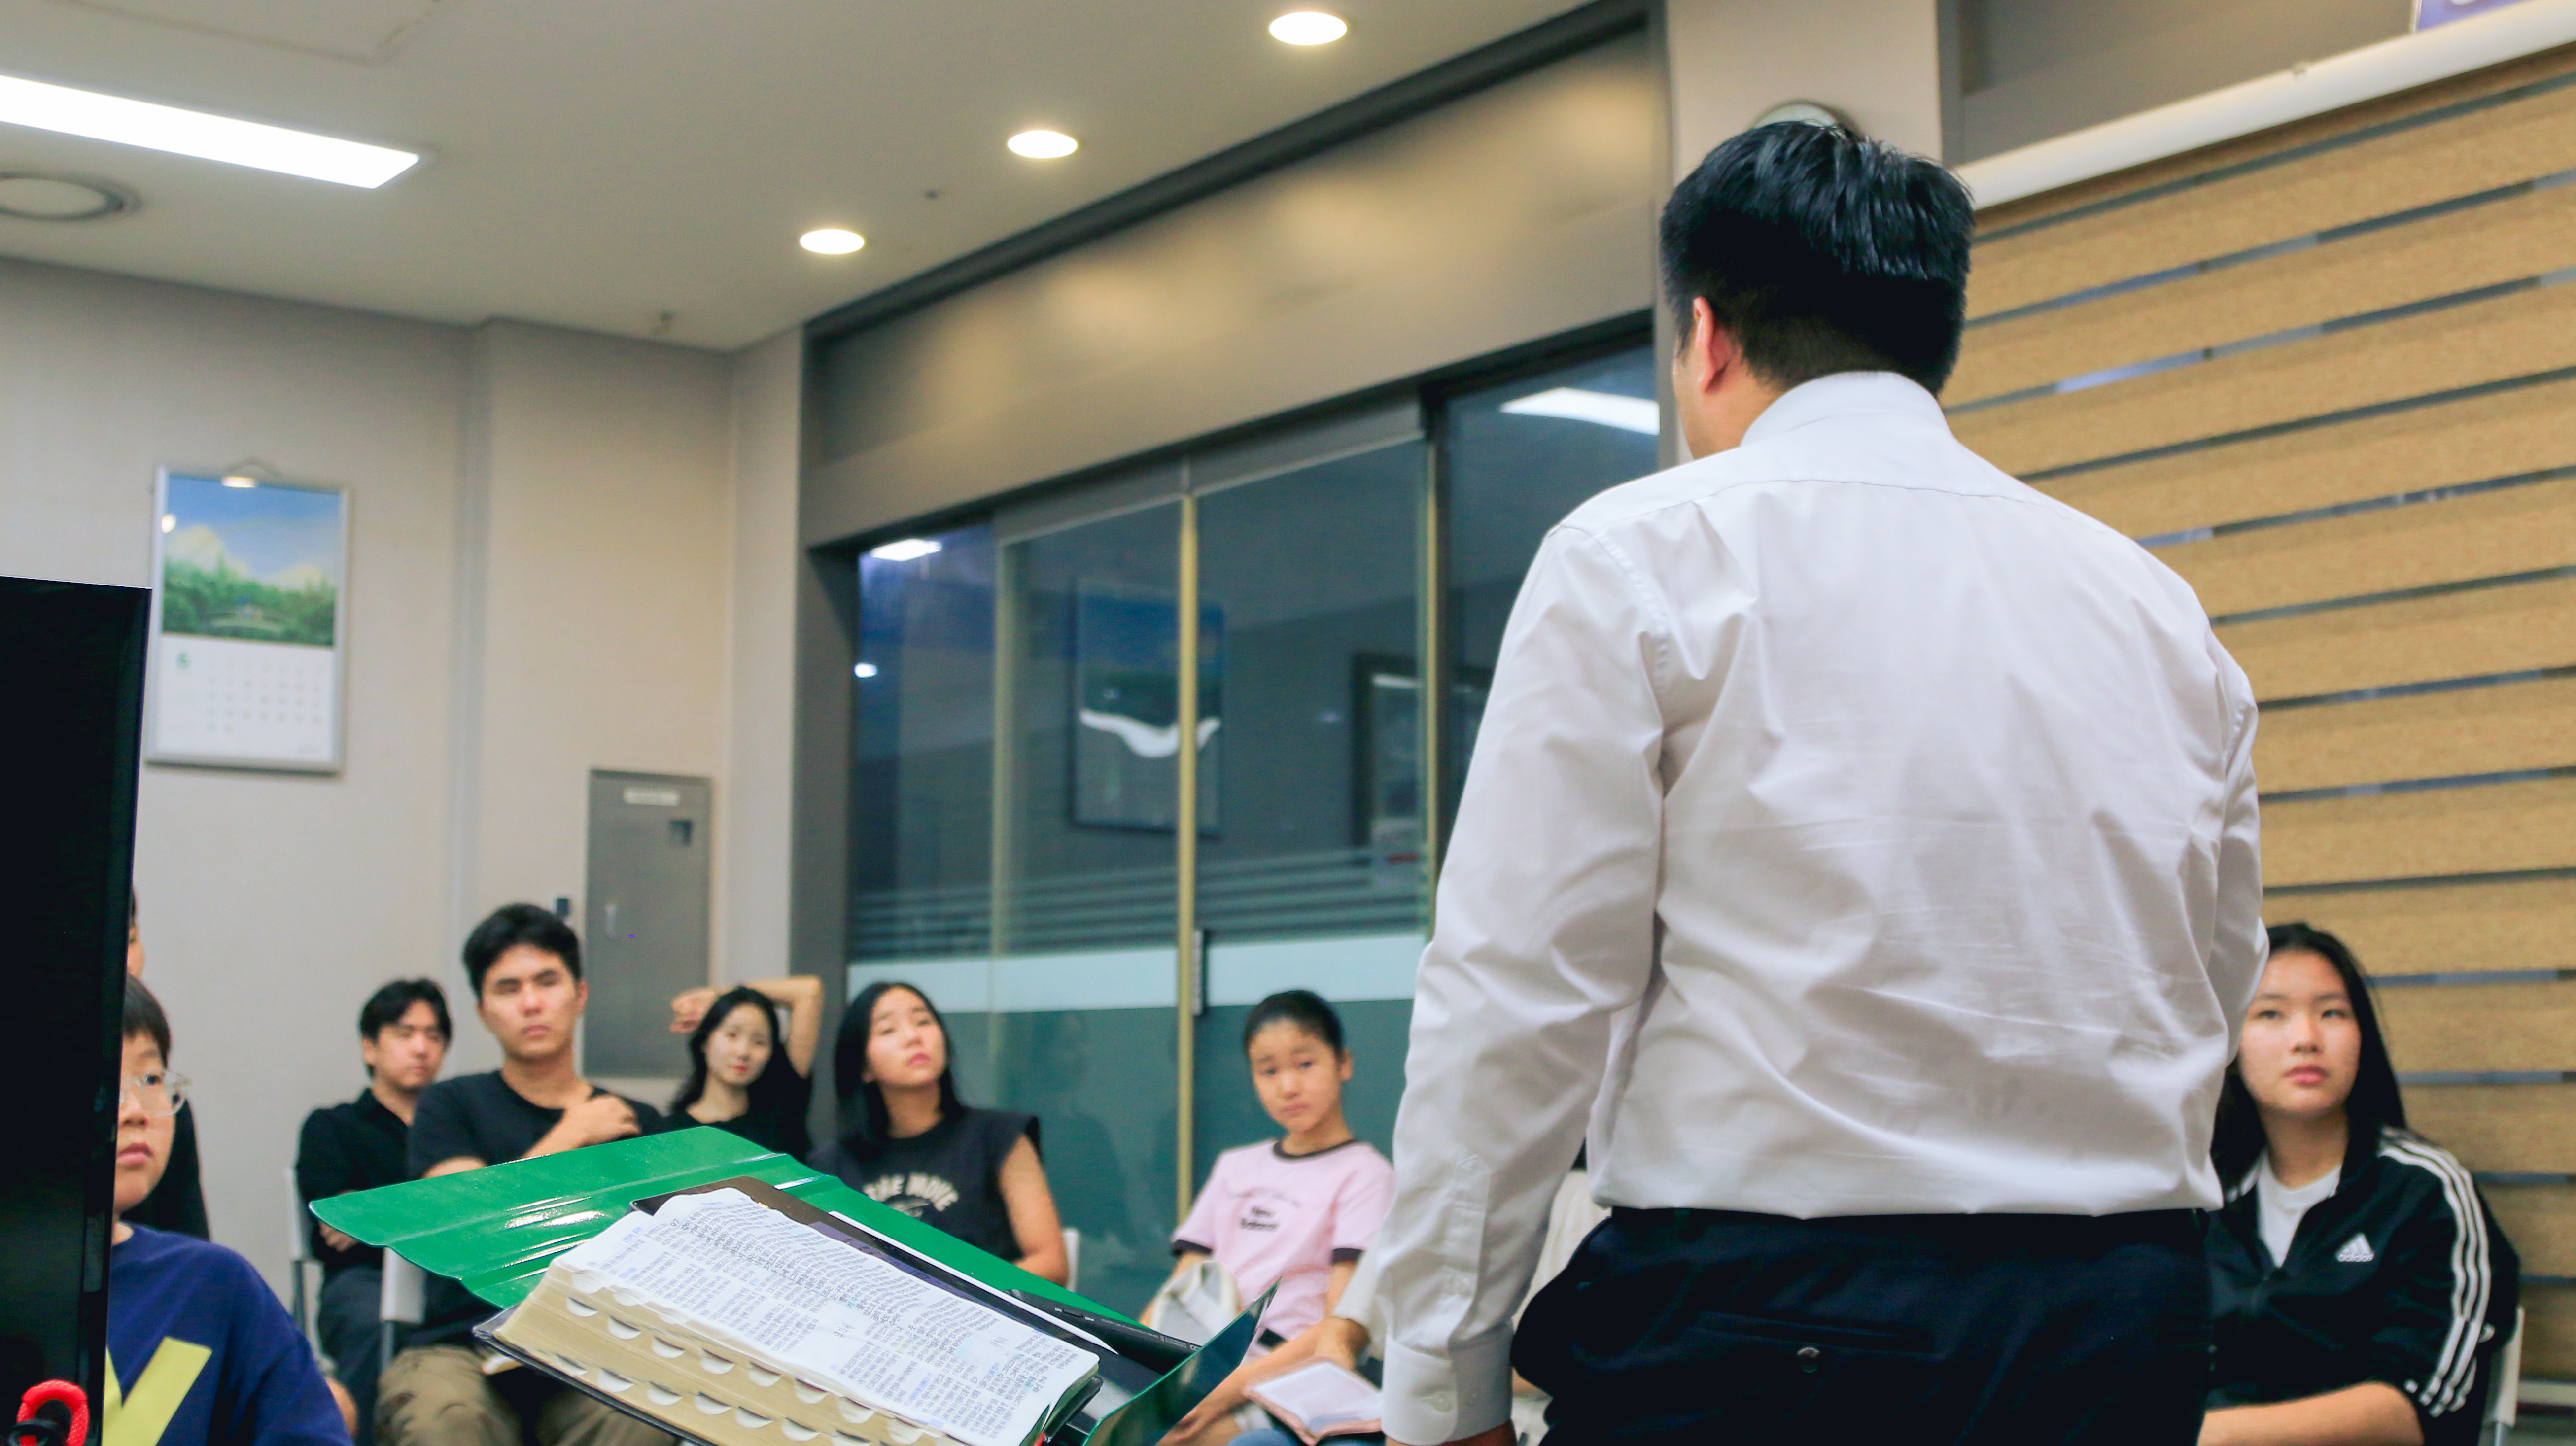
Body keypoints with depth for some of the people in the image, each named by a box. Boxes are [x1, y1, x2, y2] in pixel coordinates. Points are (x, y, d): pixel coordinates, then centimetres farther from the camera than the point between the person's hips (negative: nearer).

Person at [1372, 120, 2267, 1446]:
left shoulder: (1640, 558, -4)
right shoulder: (2156, 606, 12)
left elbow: (1520, 996, -9)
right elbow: (2215, 998, 17)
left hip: (1766, 1332, -5)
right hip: (2126, 1330, 6)